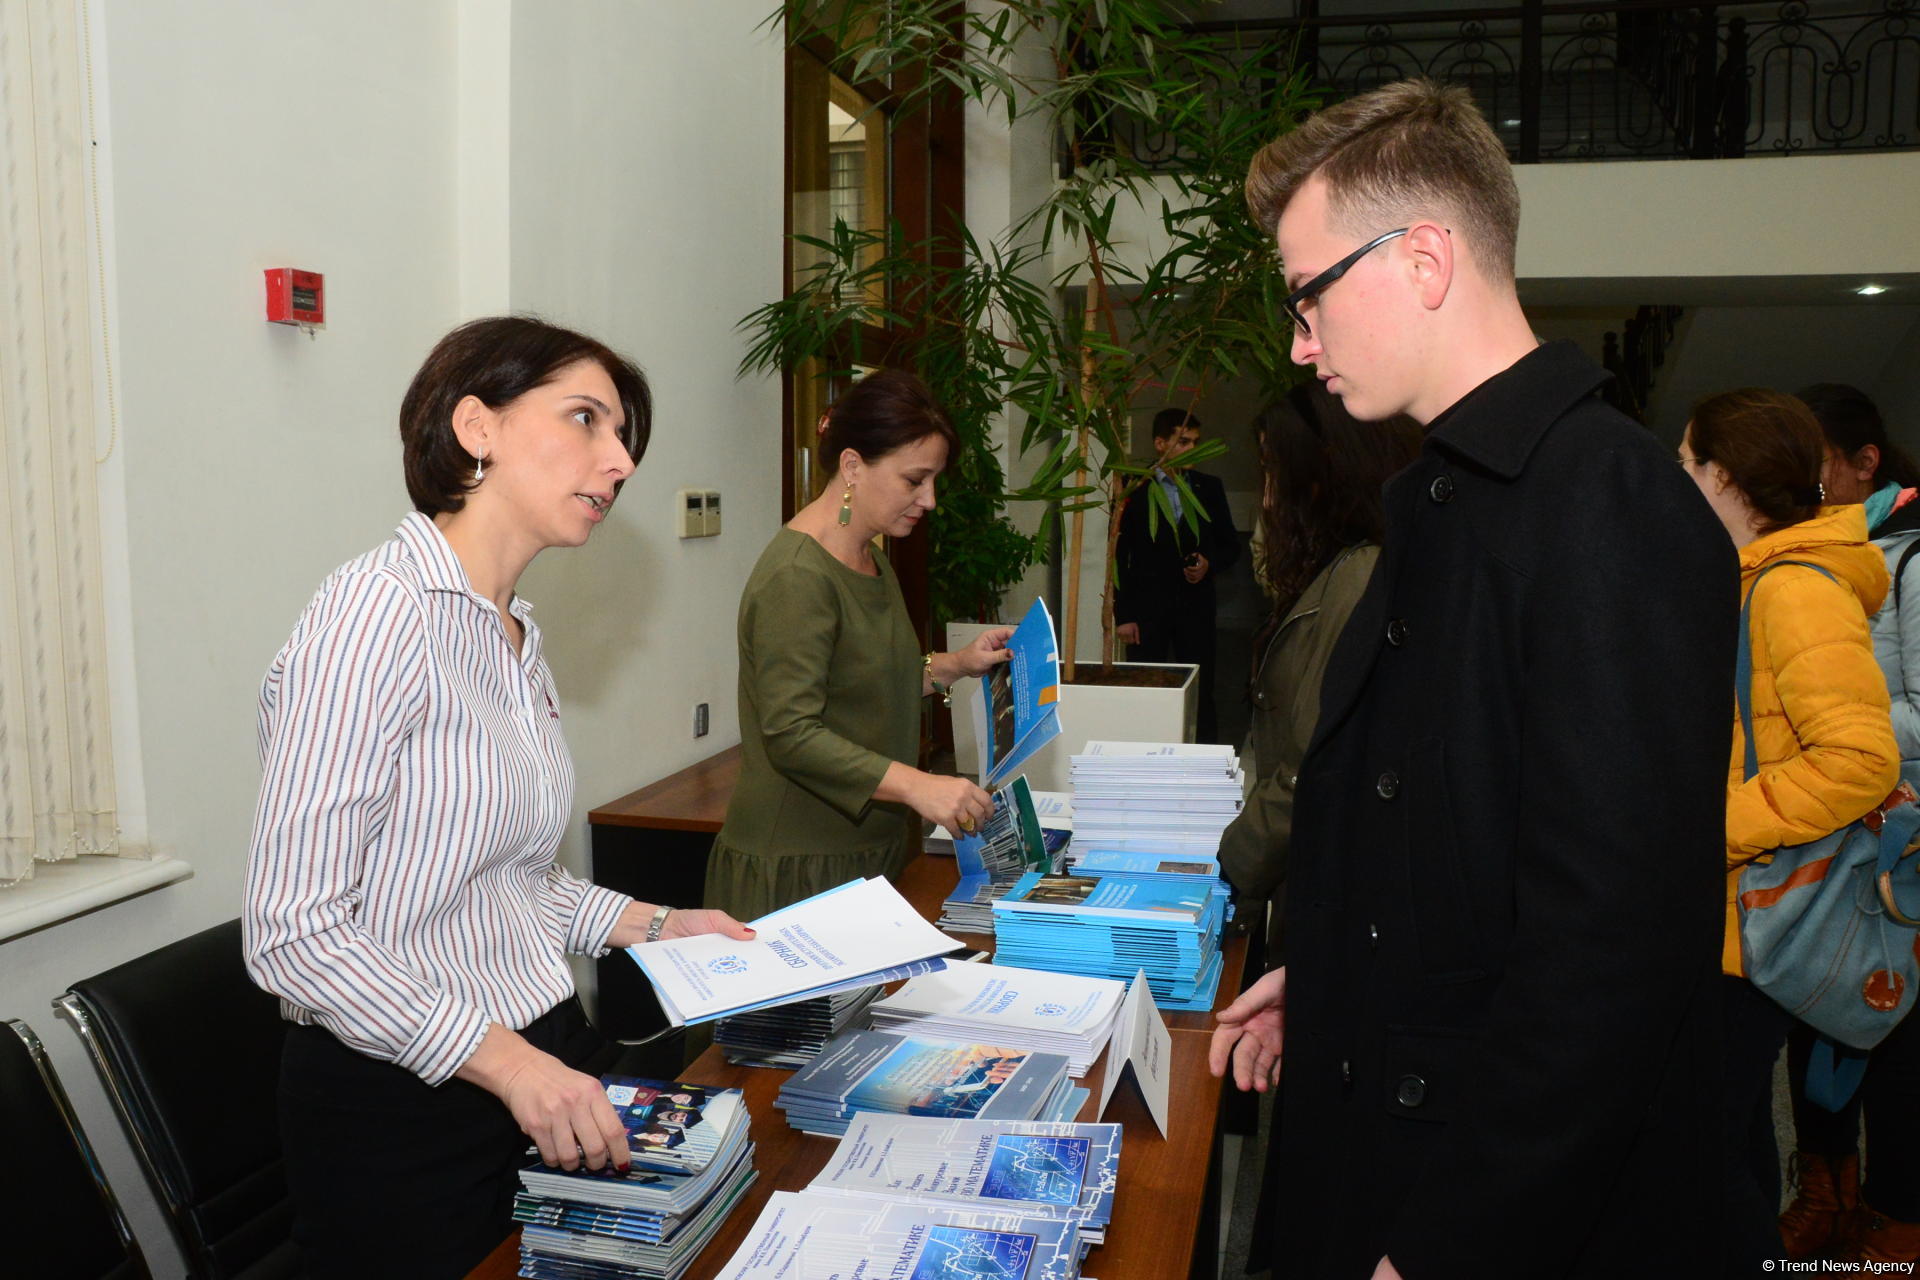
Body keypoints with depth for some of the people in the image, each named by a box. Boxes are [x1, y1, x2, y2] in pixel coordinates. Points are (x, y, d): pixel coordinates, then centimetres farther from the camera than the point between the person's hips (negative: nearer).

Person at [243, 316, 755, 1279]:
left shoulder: (517, 639, 7)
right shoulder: (377, 612, -20)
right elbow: (292, 931, -22)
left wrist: (650, 924, 6)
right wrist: (507, 1063, -25)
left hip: (547, 1065, 8)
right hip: (404, 1101, -8)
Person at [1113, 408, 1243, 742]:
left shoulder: (1209, 487, 9)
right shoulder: (1133, 487, 1)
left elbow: (1230, 544, 17)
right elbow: (1118, 554, 0)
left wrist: (1210, 563, -6)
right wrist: (1122, 615, -4)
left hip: (1195, 605, 2)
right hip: (1146, 606, -2)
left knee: (1201, 695, 2)